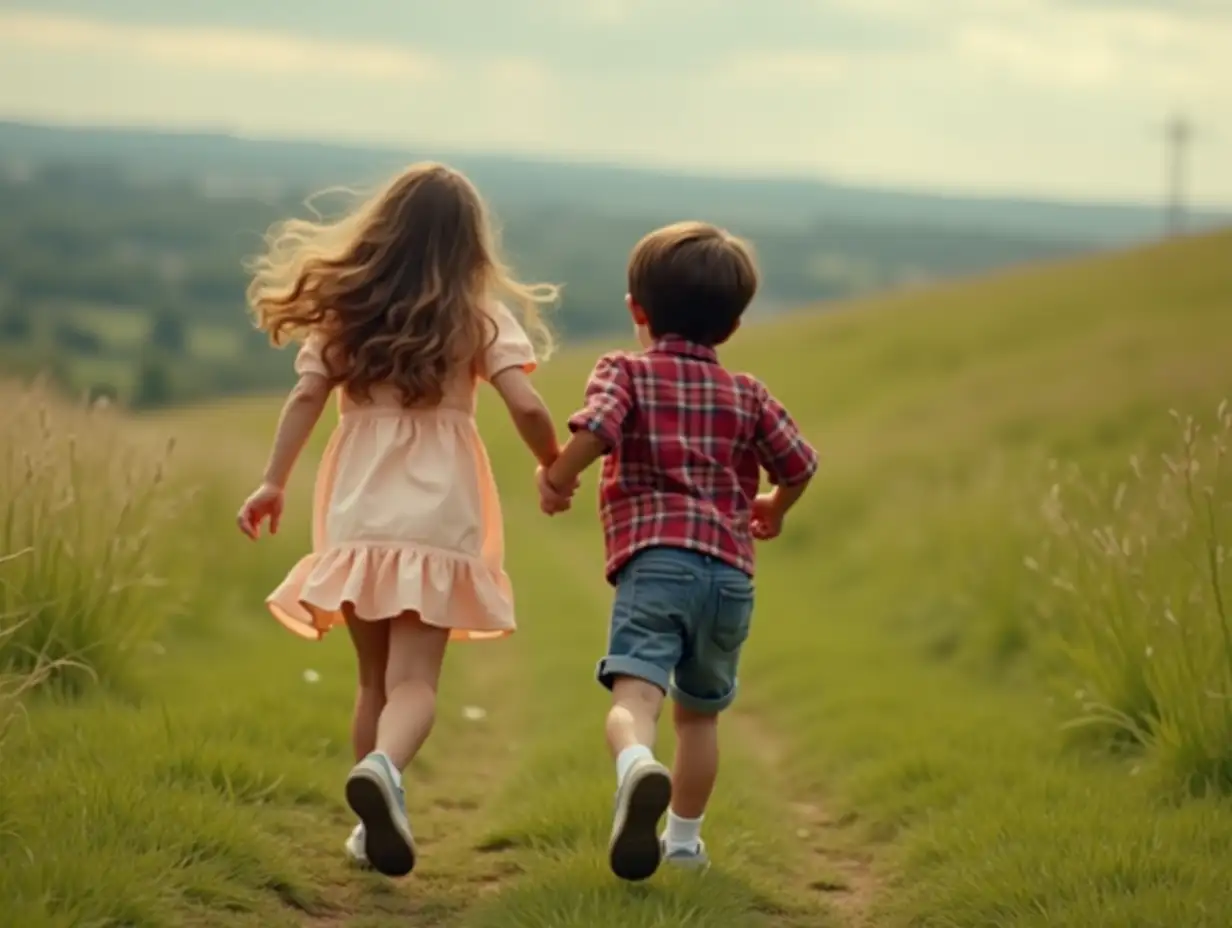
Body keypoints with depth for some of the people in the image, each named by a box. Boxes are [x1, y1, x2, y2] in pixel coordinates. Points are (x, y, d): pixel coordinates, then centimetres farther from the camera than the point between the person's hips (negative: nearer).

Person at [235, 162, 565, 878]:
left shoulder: (345, 312, 7)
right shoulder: (481, 318, 1)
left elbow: (307, 396, -1)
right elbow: (526, 406, -8)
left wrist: (274, 483, 4)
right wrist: (554, 466, 9)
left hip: (358, 515, 3)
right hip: (437, 516, -2)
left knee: (376, 678, 16)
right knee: (415, 680, -8)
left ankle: (377, 821, 21)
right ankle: (383, 767, -37)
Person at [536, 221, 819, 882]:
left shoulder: (626, 372, 7)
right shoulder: (748, 394, 18)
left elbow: (593, 429, -13)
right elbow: (799, 464, 21)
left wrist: (555, 479, 4)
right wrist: (774, 508, 42)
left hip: (654, 560, -4)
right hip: (731, 570, 4)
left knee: (635, 692, -21)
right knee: (699, 710, 21)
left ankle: (638, 767, -51)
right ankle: (684, 835, 30)